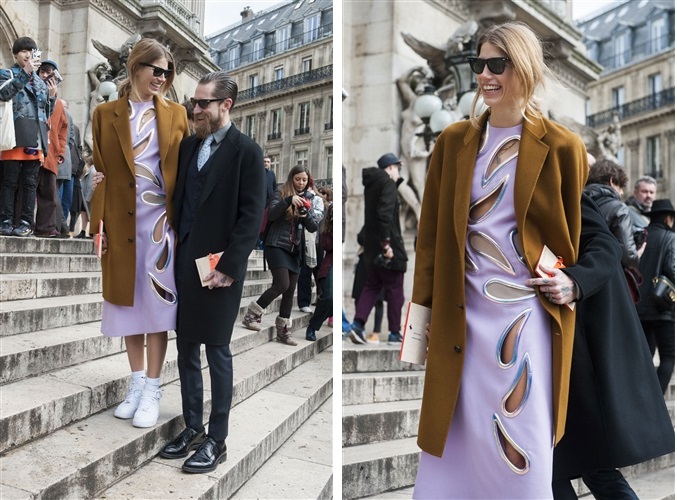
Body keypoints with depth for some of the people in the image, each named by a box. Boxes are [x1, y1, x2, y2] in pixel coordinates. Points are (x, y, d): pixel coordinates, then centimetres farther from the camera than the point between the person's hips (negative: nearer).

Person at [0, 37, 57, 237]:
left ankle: (26, 222, 5)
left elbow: (46, 114, 24)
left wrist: (52, 97, 6)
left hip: (35, 138, 5)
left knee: (30, 183, 3)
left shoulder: (40, 81, 23)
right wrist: (26, 71, -17)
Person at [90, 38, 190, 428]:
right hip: (121, 224, 1)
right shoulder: (105, 114, 5)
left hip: (161, 222, -1)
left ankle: (152, 390, 14)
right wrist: (97, 225, -4)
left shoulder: (176, 114, 5)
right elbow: (99, 175, 3)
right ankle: (137, 383, 26)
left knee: (157, 305, 2)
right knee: (128, 304, 10)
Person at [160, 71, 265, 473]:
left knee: (217, 351, 3)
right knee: (186, 349, 12)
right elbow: (178, 202, 15)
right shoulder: (188, 145, 13)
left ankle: (217, 440, 16)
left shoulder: (247, 151, -7)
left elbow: (252, 216, -12)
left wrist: (228, 268, -16)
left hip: (219, 268, -6)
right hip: (183, 262, 7)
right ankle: (193, 428, 27)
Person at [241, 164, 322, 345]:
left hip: (295, 250, 5)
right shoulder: (281, 192, -1)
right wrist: (289, 200, -28)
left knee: (290, 291, 4)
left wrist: (307, 215, -14)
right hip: (276, 246, -5)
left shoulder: (309, 198, 12)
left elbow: (313, 228, 6)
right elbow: (271, 214, -16)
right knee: (282, 285, -17)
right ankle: (251, 315, 1)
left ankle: (283, 331, 13)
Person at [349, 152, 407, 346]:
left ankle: (357, 324, 1)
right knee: (395, 290, 3)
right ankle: (394, 333, 11)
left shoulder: (371, 183, 14)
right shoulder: (388, 183, -12)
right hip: (388, 245, -8)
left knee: (372, 286, 14)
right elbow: (385, 214, -25)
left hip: (372, 245, 8)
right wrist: (386, 243, -25)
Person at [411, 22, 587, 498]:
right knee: (455, 434, 12)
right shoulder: (454, 140, 4)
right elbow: (431, 231, 5)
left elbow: (579, 238, 6)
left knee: (522, 444, 9)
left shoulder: (562, 147, -3)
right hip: (461, 313, 3)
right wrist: (421, 307, 3)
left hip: (527, 315, -2)